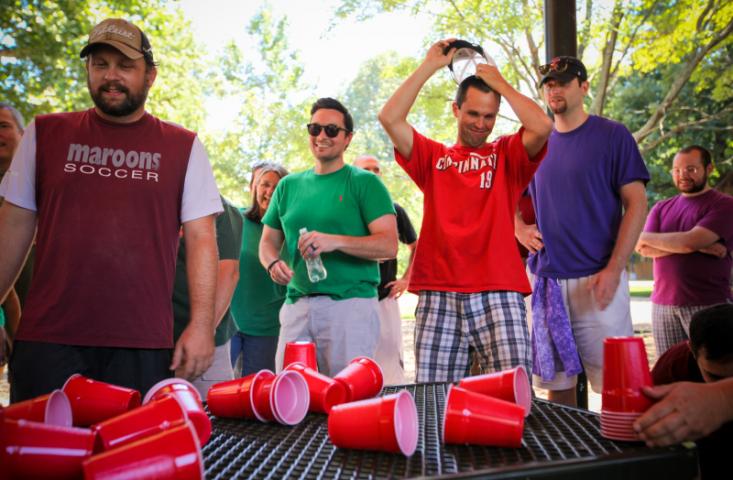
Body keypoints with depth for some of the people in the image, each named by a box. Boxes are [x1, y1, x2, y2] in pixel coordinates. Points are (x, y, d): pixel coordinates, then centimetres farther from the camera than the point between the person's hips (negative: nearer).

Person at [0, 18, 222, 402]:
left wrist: (201, 323, -7)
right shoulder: (45, 134, 9)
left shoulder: (183, 147, 5)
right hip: (46, 340, 1)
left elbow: (200, 239, 1)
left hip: (142, 346, -1)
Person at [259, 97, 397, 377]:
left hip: (351, 304, -4)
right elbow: (268, 241, 20)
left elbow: (389, 245, -9)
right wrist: (274, 264, -3)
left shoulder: (364, 182, 1)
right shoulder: (288, 185, 15)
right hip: (296, 305, 4)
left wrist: (336, 241, -23)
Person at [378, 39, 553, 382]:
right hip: (438, 297, 1)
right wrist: (429, 66, 8)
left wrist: (499, 82, 6)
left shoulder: (507, 156, 14)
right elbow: (389, 118, 5)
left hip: (498, 295, -1)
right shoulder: (433, 157, 16)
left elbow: (542, 126, -5)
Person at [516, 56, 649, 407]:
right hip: (546, 279, 4)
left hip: (597, 279, -4)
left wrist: (614, 270, -14)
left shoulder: (612, 135, 0)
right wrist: (519, 229, 5)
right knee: (557, 380, 10)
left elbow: (636, 203, -5)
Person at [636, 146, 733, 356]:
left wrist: (648, 237, 1)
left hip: (708, 305, -4)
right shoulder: (661, 208, 16)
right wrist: (700, 247, -9)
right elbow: (644, 249, 0)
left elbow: (689, 241, -14)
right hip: (663, 305, 4)